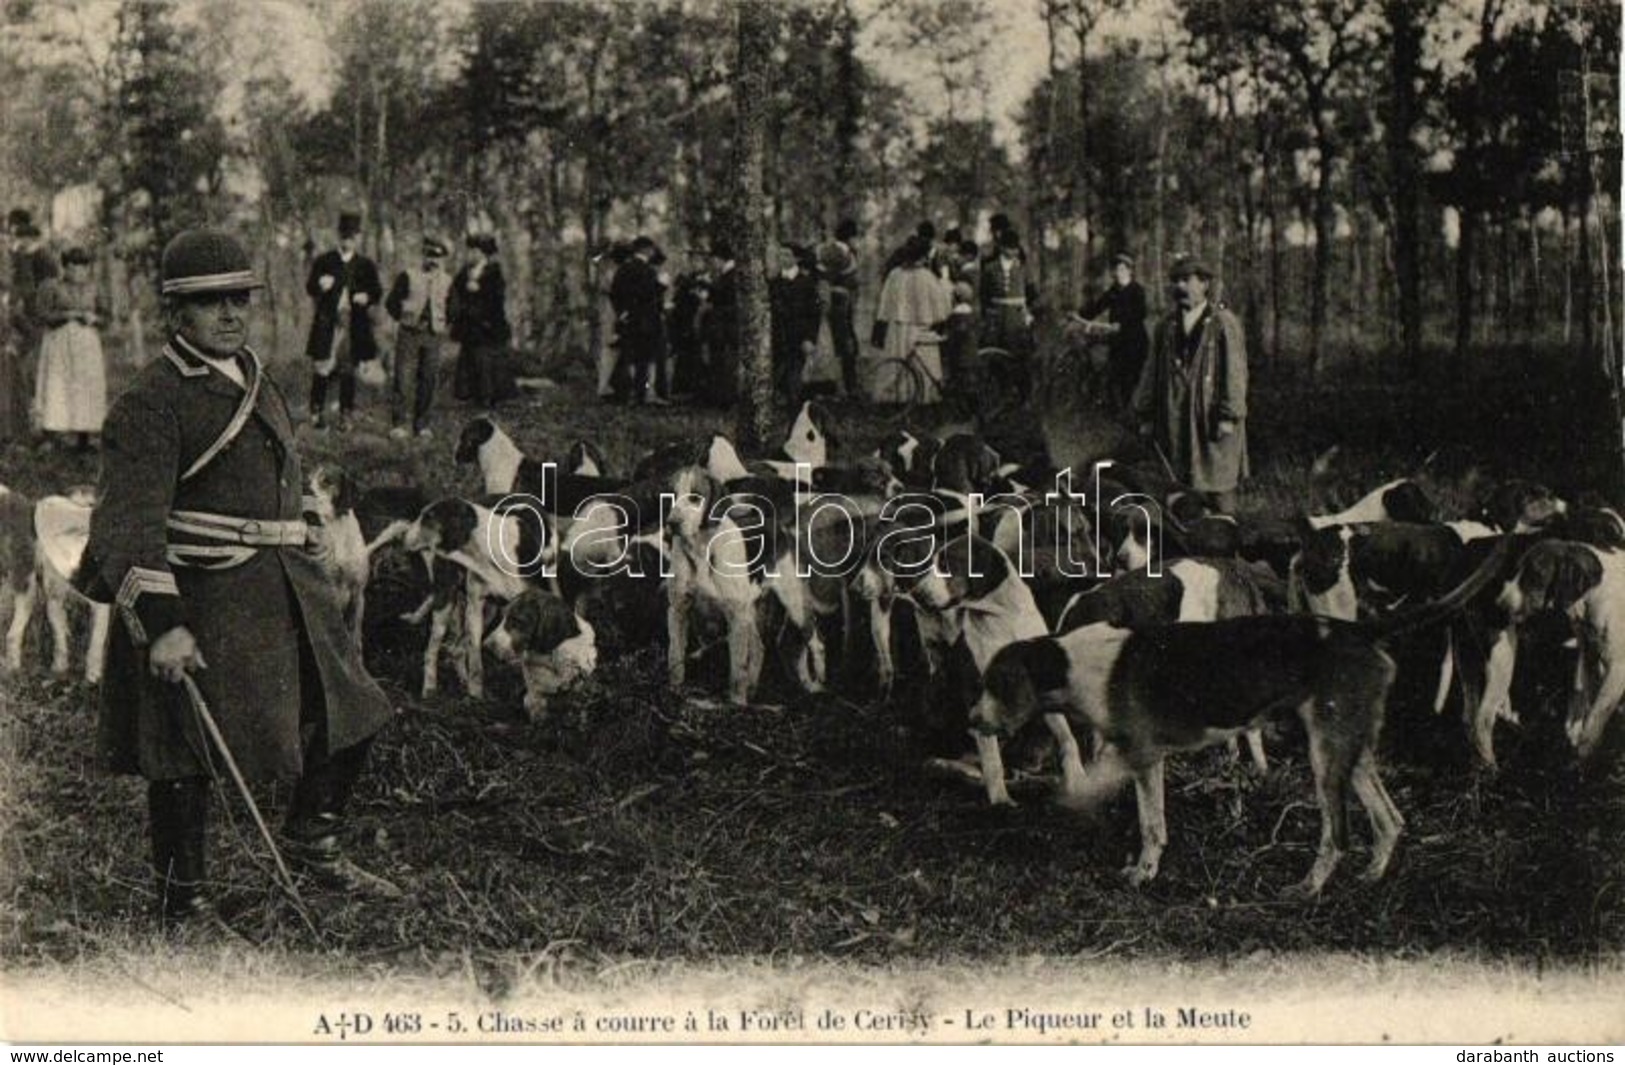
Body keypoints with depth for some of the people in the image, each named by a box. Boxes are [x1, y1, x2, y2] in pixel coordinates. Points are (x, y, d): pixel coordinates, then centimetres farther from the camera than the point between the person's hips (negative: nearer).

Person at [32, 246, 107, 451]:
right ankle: (47, 441, -11)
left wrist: (94, 318, -6)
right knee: (54, 391, -10)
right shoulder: (51, 287, -1)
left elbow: (104, 315, 16)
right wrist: (69, 314, -17)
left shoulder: (92, 288, 10)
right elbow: (44, 315, -7)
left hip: (86, 346, 4)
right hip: (58, 344, -4)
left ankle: (84, 442, 6)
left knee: (86, 392, 1)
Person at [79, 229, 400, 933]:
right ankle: (183, 903, 17)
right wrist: (160, 622, -31)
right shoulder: (151, 403, -13)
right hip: (195, 600, -8)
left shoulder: (259, 383, 15)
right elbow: (130, 520, -22)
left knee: (346, 714, 13)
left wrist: (306, 551, 29)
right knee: (189, 757, 1)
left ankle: (314, 848, 33)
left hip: (284, 589, 8)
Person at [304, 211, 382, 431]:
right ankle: (317, 412, 7)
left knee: (348, 372, 6)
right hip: (327, 324, -1)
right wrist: (320, 286, -16)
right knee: (321, 369, -2)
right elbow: (310, 288, 6)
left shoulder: (366, 265, 8)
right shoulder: (323, 261, 6)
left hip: (354, 326, 1)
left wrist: (367, 297, -11)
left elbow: (377, 291, 11)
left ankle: (346, 415, 13)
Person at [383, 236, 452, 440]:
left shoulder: (446, 281, 7)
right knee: (401, 378, -5)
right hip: (409, 333, -2)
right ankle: (397, 424, -1)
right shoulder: (408, 275, -1)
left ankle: (421, 425, 10)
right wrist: (403, 319, -6)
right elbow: (391, 302, 2)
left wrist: (443, 324, 4)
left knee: (428, 381, 2)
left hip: (432, 336, 2)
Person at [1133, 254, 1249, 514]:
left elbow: (1235, 372, -6)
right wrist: (1146, 415, 10)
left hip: (1211, 421, -4)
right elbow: (1151, 373, 14)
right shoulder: (1166, 327, 12)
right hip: (1173, 422, 4)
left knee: (1218, 490, 1)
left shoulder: (1224, 324, -2)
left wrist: (1229, 416, -12)